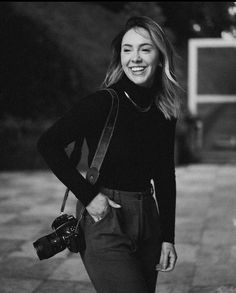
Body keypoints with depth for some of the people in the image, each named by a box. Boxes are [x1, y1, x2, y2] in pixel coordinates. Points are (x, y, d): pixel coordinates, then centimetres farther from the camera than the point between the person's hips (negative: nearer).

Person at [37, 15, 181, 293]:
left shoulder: (165, 112, 5)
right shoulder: (102, 103, -13)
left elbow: (165, 177, 11)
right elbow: (48, 144, -12)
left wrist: (168, 237, 9)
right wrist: (88, 196, -15)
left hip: (149, 222, 6)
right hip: (107, 226, -6)